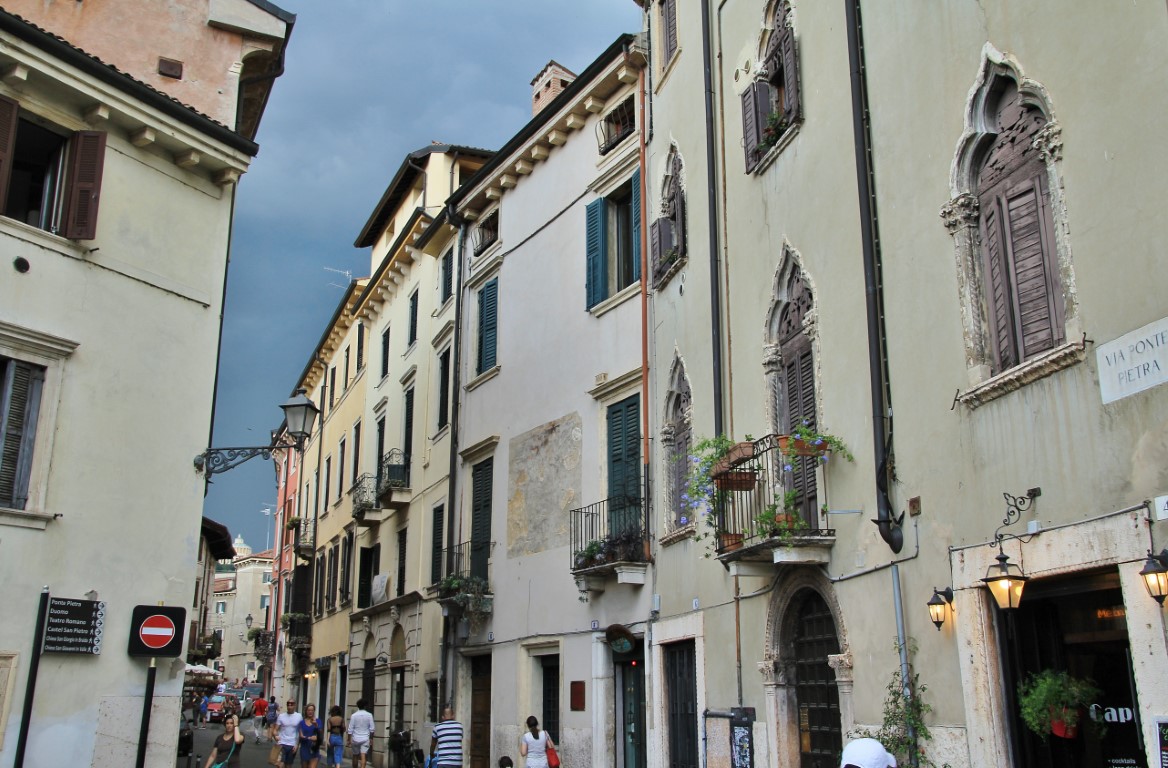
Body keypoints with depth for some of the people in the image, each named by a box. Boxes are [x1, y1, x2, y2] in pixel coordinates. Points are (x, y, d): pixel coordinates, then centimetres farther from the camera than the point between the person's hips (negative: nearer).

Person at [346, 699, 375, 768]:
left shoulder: (353, 715, -5)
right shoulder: (369, 715, -3)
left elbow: (350, 729, -4)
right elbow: (371, 729, -1)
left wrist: (349, 739, 3)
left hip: (355, 739, 0)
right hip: (365, 739, 0)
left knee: (355, 756, 15)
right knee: (363, 756, -4)